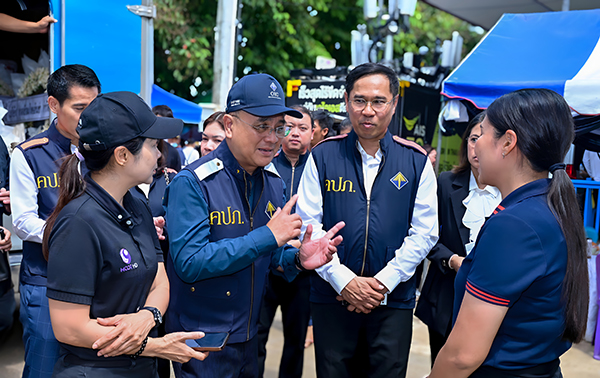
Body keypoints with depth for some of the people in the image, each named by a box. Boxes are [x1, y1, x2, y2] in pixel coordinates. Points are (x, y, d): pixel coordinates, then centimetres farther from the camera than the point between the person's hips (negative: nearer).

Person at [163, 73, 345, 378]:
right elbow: (189, 262, -27)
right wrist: (267, 235, -27)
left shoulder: (273, 182, 3)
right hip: (201, 339, -6)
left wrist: (297, 259, -12)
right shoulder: (192, 183, -19)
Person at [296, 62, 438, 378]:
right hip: (332, 296, 0)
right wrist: (344, 281, -12)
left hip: (393, 301, 0)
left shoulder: (416, 161, 1)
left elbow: (424, 232, 0)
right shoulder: (323, 156, 0)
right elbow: (308, 225, -3)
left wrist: (383, 282, -10)